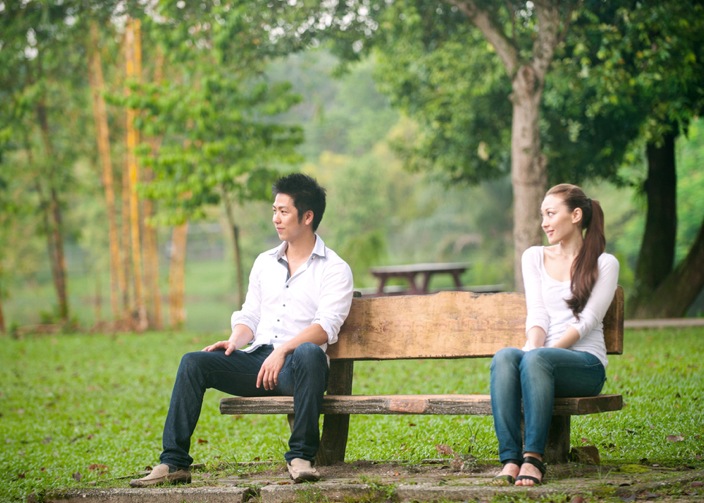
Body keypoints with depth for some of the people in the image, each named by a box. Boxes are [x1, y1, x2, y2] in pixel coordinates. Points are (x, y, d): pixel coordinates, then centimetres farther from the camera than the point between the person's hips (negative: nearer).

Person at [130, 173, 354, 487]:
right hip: (257, 360, 5)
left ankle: (301, 456, -33)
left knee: (310, 353, -40)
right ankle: (174, 463, -20)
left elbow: (325, 326, -12)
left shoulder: (334, 269, 2)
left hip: (295, 366, -5)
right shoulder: (264, 263, 21)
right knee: (193, 363, -18)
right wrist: (234, 341, -3)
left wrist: (283, 350, -27)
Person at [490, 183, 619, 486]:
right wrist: (531, 349, -15)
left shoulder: (604, 264, 5)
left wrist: (539, 352, -18)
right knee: (504, 357, -33)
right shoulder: (534, 257, 18)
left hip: (585, 363, -3)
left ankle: (533, 457, -38)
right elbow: (537, 315, 7)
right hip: (543, 362, 3)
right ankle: (510, 459, -42)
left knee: (537, 359, -37)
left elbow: (587, 321, -5)